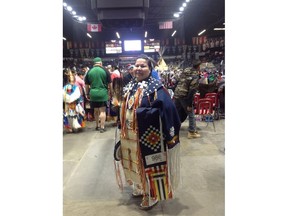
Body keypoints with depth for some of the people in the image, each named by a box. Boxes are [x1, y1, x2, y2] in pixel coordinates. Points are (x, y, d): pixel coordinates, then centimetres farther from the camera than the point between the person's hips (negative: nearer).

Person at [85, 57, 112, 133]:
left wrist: (88, 94, 20)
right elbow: (109, 83, 2)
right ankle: (102, 127, -2)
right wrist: (109, 90, 18)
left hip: (93, 94, 3)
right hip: (103, 93, -3)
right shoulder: (105, 71, -3)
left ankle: (97, 126, 27)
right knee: (102, 111, 0)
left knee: (96, 111, 16)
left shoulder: (89, 72, 4)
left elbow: (86, 85, 8)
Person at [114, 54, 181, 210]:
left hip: (147, 136, -7)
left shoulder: (156, 87, -13)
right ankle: (140, 187, 43)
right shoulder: (129, 86, 8)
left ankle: (152, 195, 26)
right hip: (130, 135, 7)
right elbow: (123, 108, 15)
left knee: (149, 164, 7)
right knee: (136, 163, 20)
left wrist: (139, 112, -23)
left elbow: (165, 109, -24)